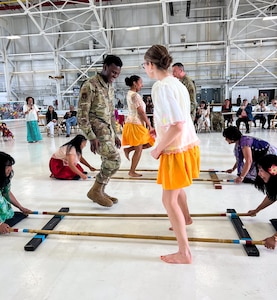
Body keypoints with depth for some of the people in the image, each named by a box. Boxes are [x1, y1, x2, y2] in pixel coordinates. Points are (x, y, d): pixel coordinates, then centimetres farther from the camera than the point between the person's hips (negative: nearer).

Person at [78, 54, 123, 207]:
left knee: (109, 161, 9)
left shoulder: (110, 88, 14)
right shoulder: (90, 85, -12)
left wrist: (115, 134, 19)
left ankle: (100, 192, 25)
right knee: (114, 160, -17)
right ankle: (95, 190, -1)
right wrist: (91, 137, -22)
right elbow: (82, 115, -16)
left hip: (108, 131, 8)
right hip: (97, 131, -8)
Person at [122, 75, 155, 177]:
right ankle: (132, 172, 12)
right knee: (139, 150, 2)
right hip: (136, 124, -10)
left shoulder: (129, 94, 14)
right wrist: (150, 126, -14)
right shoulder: (135, 95, -16)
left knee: (149, 143, 14)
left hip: (133, 123, 10)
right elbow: (141, 112, -19)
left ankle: (128, 149, 15)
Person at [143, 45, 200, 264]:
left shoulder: (161, 87, -20)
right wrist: (161, 136, 17)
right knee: (176, 187, 31)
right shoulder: (176, 83, 8)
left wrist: (158, 149, -17)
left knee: (169, 200, 2)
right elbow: (179, 120, 11)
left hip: (177, 150, -9)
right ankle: (185, 218, 57)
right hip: (188, 145, 9)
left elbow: (177, 125, -27)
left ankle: (184, 253, 12)